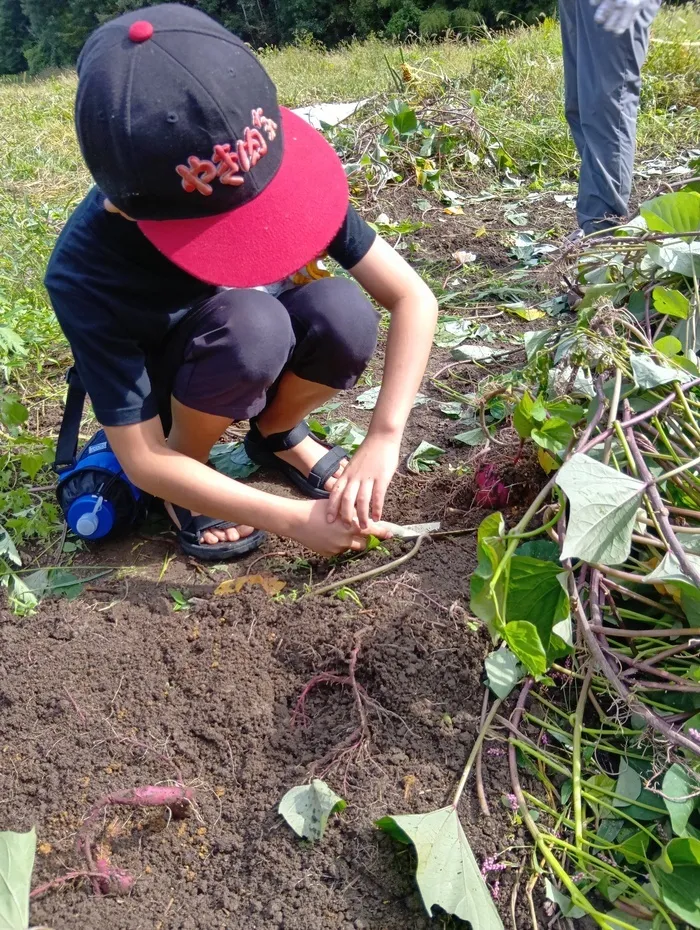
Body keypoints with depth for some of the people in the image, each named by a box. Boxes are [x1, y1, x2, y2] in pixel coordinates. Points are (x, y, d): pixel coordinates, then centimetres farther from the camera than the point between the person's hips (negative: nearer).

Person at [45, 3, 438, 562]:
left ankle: (277, 434, 2)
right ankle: (188, 473, -6)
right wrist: (294, 519, -31)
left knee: (343, 314, -30)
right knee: (248, 325, -36)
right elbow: (141, 459, -27)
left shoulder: (268, 168, -28)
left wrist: (383, 438, -35)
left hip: (267, 366, 3)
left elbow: (412, 297, -24)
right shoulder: (88, 276, -34)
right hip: (174, 390, -3)